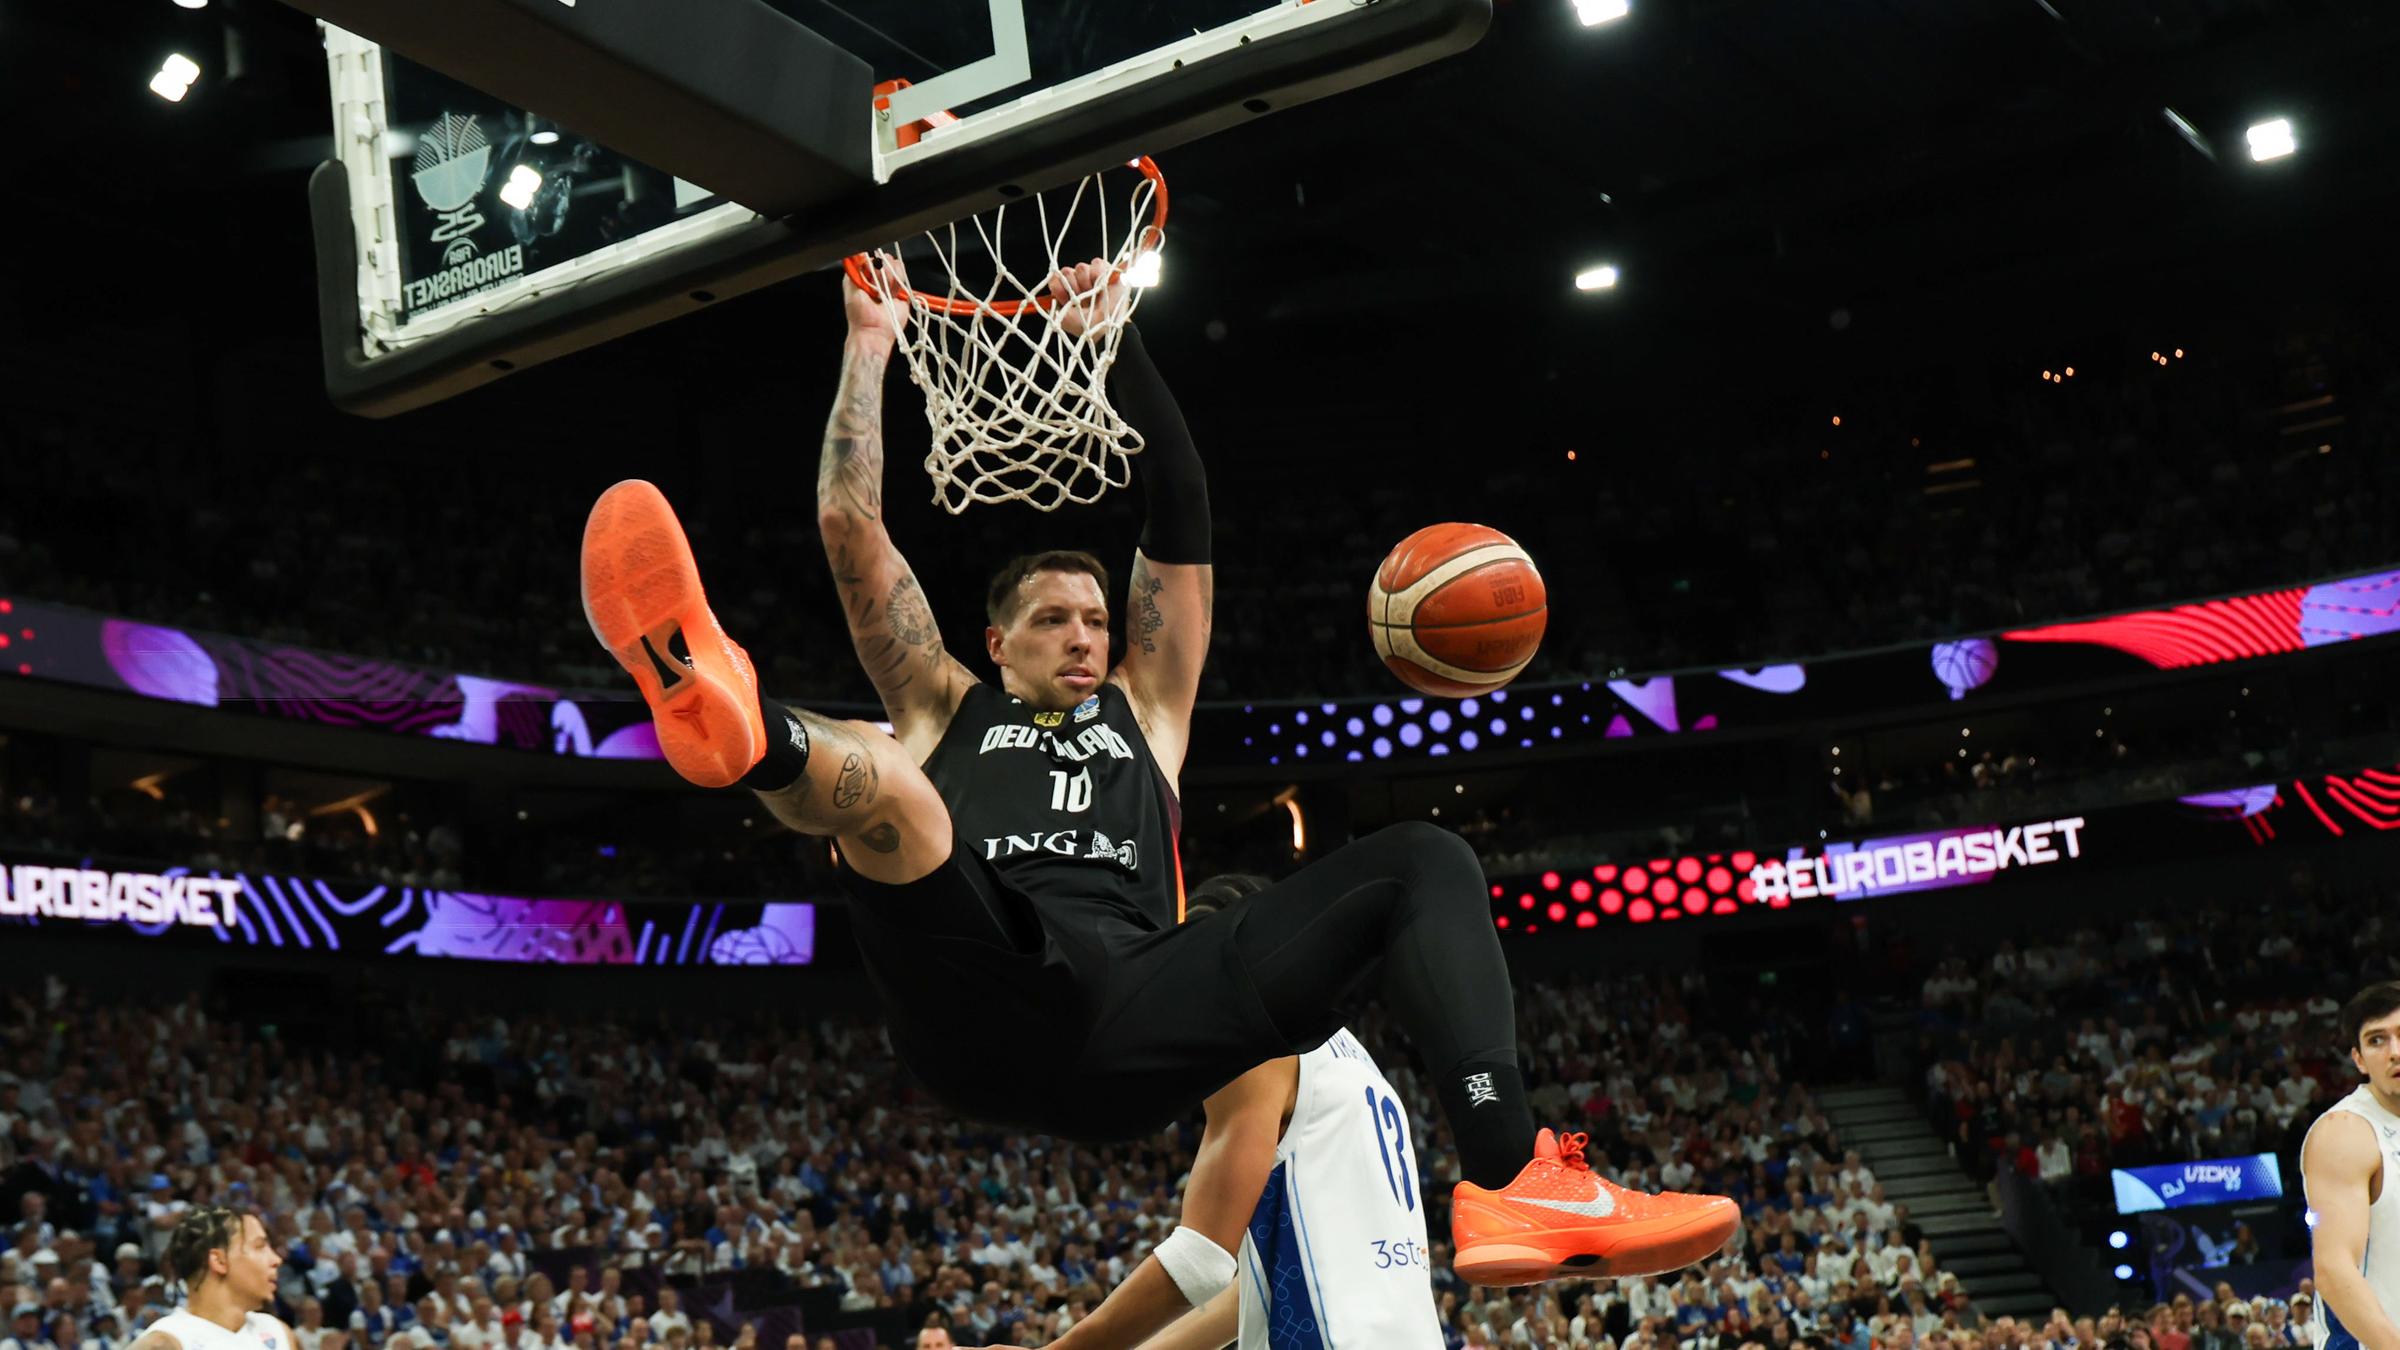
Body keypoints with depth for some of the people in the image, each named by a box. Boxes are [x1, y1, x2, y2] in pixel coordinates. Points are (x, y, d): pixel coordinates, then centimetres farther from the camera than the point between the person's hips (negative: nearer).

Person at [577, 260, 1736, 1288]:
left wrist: (1115, 344, 27)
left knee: (1423, 862, -11)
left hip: (1134, 1019, 2)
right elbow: (853, 531, 26)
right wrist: (870, 347, 31)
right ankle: (738, 722, -70)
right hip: (985, 1013, -2)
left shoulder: (1145, 710, 36)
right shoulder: (946, 711, 32)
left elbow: (1180, 526, 29)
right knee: (878, 782, -31)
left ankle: (1511, 1181, -32)